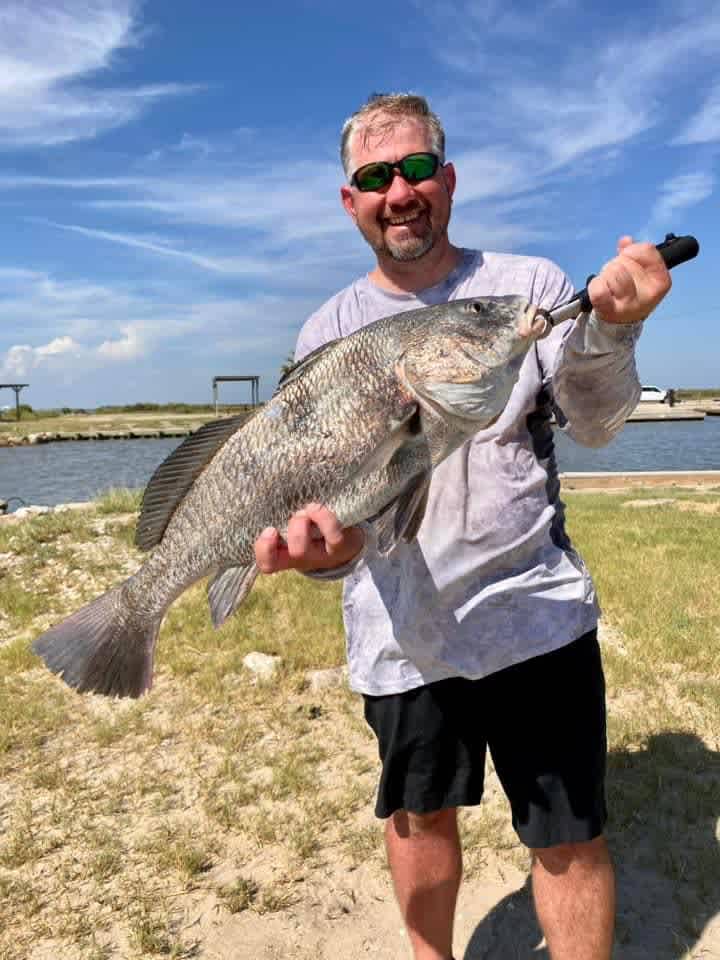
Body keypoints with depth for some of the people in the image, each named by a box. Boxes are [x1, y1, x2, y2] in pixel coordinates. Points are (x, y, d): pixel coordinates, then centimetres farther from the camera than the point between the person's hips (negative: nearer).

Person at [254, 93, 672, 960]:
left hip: (533, 607, -1)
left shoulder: (530, 285, 0)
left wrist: (608, 333, -27)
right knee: (420, 815, 19)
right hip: (399, 627, 2)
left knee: (571, 836, 6)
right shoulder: (329, 332, 2)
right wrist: (326, 537, -27)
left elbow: (595, 423, -6)